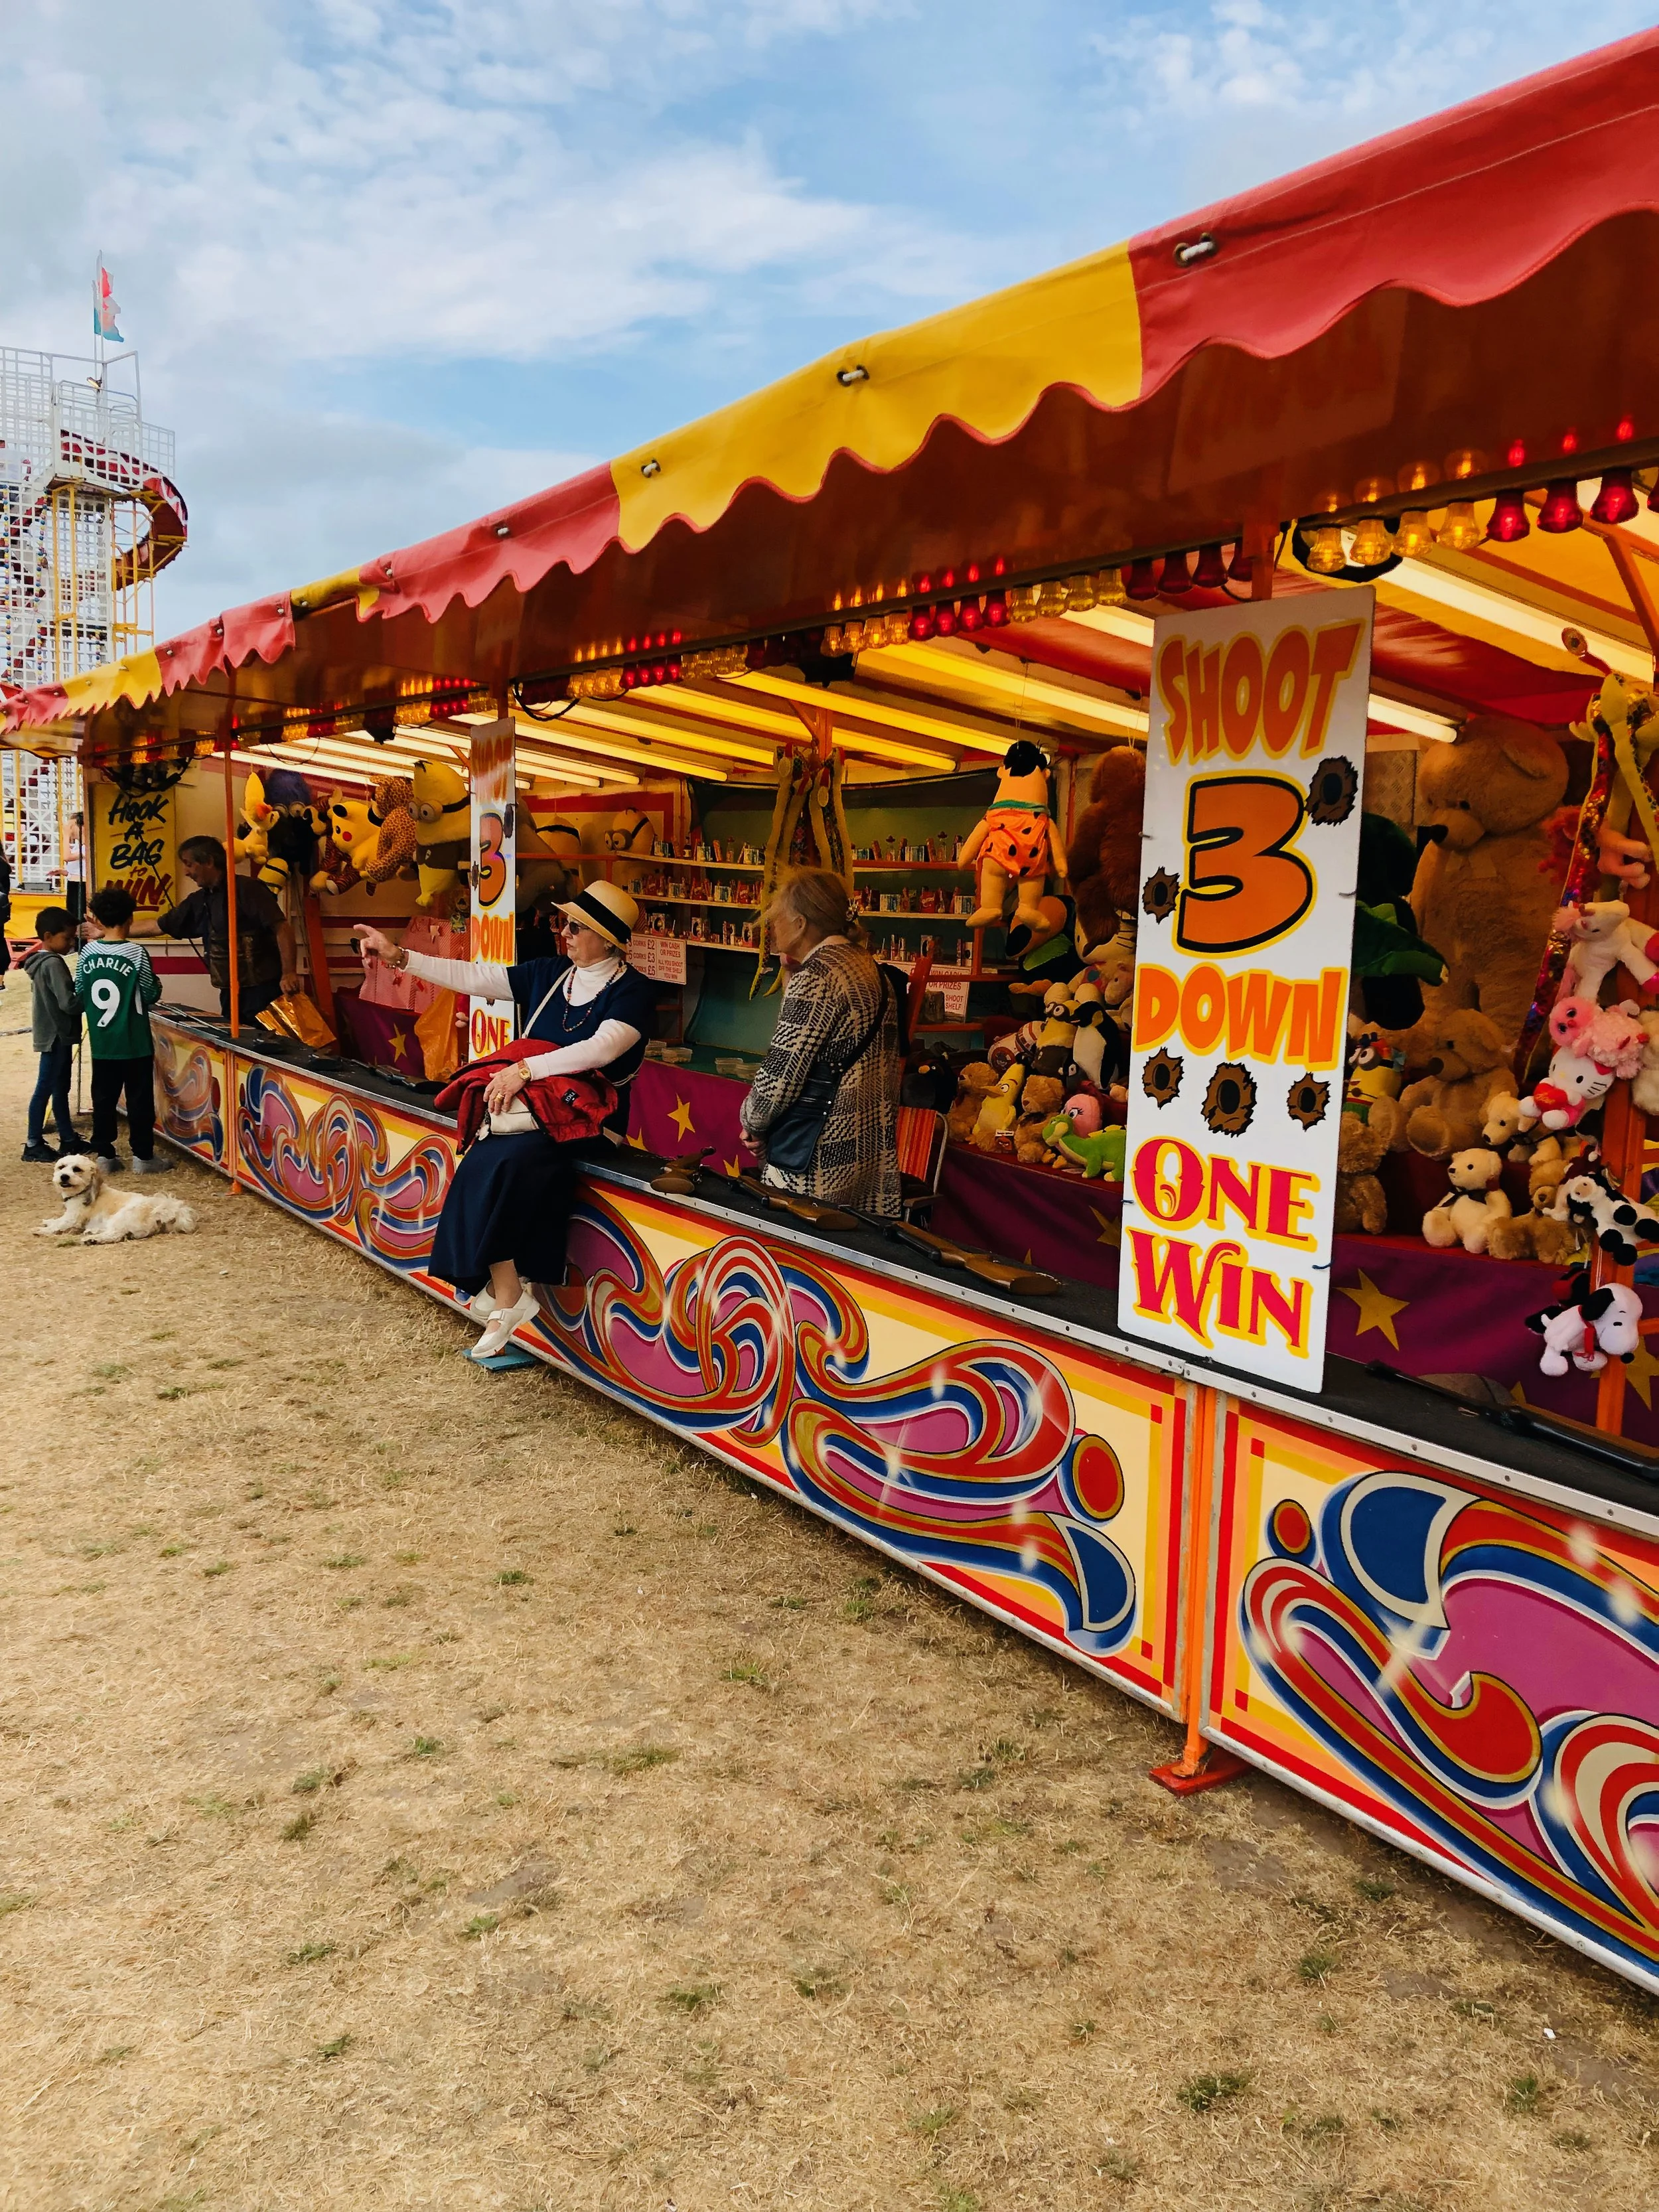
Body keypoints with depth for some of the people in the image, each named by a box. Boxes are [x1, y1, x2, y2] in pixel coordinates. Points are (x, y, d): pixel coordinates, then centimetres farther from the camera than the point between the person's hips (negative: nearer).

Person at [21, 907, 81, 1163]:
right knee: (45, 1089, -2)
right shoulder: (54, 964, -19)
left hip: (56, 1034, 10)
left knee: (61, 1089, 15)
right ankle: (33, 1144, 4)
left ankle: (68, 1140, 23)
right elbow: (69, 1003, -25)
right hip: (56, 1036, -10)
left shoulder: (42, 962, 11)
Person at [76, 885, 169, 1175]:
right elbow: (151, 995, -7)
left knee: (104, 1098, 11)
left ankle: (104, 1154, 15)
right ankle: (143, 1156, 8)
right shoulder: (136, 953, -13)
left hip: (101, 1043, 4)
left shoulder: (88, 953, -1)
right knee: (139, 1099, 4)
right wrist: (157, 984, 13)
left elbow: (80, 996, 5)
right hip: (134, 1043, -4)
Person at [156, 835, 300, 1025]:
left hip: (263, 989, -8)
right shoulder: (198, 901, 14)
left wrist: (289, 973, -26)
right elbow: (159, 925, 24)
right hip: (230, 992, 9)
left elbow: (281, 928, -18)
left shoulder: (245, 889, -11)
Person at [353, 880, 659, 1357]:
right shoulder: (549, 974, 14)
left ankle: (503, 1292, -18)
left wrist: (524, 1070, -23)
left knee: (499, 1162, -30)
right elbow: (473, 977, 14)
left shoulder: (633, 990, -4)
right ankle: (507, 1292, -17)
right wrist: (400, 956, 9)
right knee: (483, 1163, -24)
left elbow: (600, 1049, -19)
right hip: (532, 1105, 6)